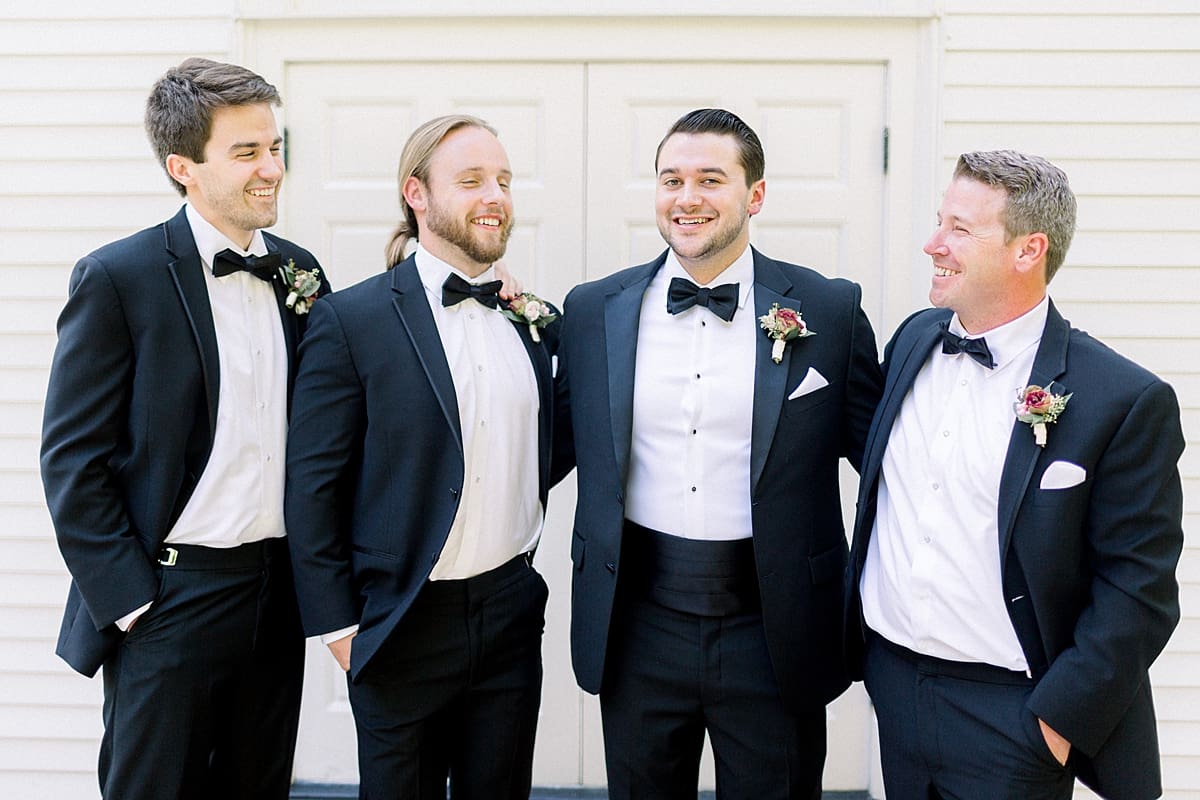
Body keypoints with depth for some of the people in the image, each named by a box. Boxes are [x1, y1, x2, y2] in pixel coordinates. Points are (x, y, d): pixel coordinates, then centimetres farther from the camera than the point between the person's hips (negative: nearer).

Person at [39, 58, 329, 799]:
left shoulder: (299, 271, 5)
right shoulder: (118, 278, -10)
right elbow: (72, 461, -9)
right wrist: (129, 601, -11)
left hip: (279, 593, 5)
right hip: (169, 599, -5)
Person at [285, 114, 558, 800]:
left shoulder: (534, 320, 5)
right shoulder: (350, 320, -10)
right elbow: (312, 485, -8)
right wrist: (338, 625, -8)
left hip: (513, 613, 4)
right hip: (404, 624, -4)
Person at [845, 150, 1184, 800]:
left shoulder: (1127, 401, -15)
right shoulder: (913, 339, 2)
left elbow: (1139, 590, -12)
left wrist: (1060, 716, -14)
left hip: (1009, 715, -5)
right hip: (893, 680, 5)